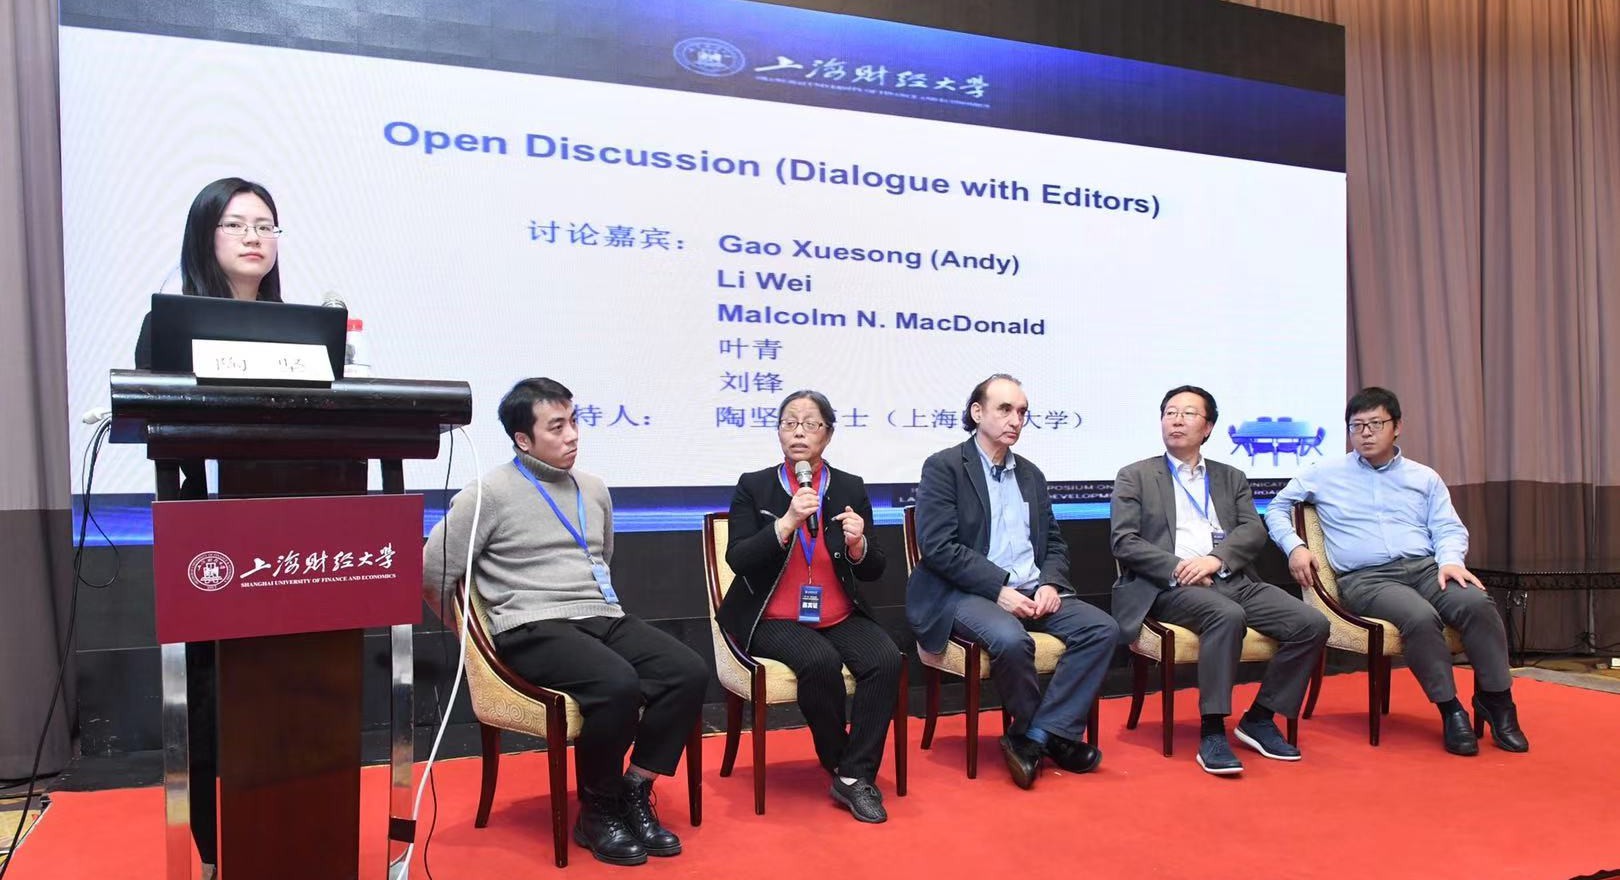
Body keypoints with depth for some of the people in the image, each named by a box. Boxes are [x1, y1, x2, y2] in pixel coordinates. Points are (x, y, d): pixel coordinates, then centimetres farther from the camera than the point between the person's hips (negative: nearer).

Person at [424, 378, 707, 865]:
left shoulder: (594, 489, 17)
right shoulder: (491, 493, -4)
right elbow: (432, 573, -5)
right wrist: (484, 633, -1)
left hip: (604, 618, 7)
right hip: (535, 628, -6)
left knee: (688, 672, -18)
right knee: (618, 685, -34)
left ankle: (634, 794, -5)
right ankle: (597, 811, -10)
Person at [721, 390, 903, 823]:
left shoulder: (851, 488, 7)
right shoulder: (753, 486, 2)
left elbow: (873, 571, 8)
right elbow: (738, 560, -10)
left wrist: (858, 544, -15)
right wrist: (788, 522, -22)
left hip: (839, 616, 3)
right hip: (774, 619, -3)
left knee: (886, 660, -25)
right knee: (821, 662, -32)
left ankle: (856, 777, -13)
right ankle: (842, 768, -6)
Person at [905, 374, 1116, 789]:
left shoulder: (1031, 474, 18)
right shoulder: (943, 467, -3)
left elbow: (1054, 542, 19)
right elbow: (939, 547, -13)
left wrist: (1050, 584, -4)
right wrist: (999, 589, -19)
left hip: (1031, 591, 7)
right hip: (966, 594, -6)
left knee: (1102, 628, -15)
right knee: (1011, 639, -35)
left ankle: (1033, 737, -13)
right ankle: (1054, 735, -6)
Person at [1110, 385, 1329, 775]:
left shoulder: (1232, 478, 23)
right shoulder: (1134, 476, 12)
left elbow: (1254, 531, 8)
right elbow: (1123, 541, 0)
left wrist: (1215, 559, -13)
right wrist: (1177, 568, -15)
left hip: (1231, 580, 5)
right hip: (1169, 585, -4)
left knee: (1312, 624, -16)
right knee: (1227, 615, -36)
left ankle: (1259, 718, -1)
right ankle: (1212, 732, -27)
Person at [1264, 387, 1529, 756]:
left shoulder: (1425, 478, 21)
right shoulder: (1326, 474, 15)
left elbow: (1449, 528, 15)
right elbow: (1277, 508, 19)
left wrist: (1450, 560, -8)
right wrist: (1294, 546, 0)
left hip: (1425, 568, 3)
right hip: (1365, 579, -3)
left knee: (1478, 603, -30)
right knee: (1421, 618, -35)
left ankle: (1495, 700, -16)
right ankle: (1450, 710, -21)